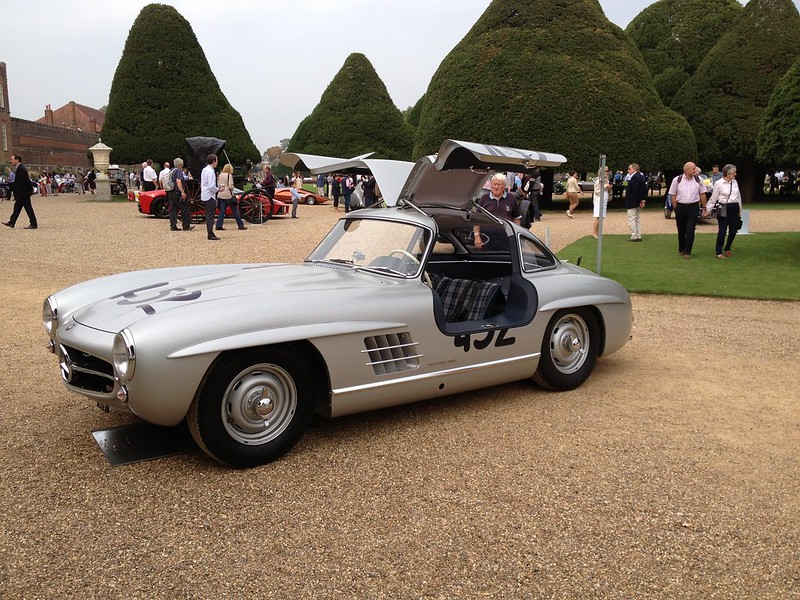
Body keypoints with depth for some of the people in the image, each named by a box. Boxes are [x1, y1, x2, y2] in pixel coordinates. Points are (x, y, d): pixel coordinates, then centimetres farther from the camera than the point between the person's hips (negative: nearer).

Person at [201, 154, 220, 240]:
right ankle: (211, 235, -4)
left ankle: (210, 233, 18)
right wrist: (218, 189, -7)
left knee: (208, 215, 13)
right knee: (210, 216, -6)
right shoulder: (211, 171, -17)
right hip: (210, 196, -10)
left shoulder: (204, 170, 11)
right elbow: (211, 186, -21)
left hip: (204, 195, 10)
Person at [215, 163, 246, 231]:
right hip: (228, 195, -6)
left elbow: (218, 185, 14)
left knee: (222, 211, 7)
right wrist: (233, 188, 4)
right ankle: (240, 225, 6)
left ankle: (219, 226, 1)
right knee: (235, 211, 2)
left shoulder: (220, 175, 9)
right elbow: (230, 186, -15)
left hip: (221, 195, 6)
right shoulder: (229, 175, -10)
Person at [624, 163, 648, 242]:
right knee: (638, 219, 14)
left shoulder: (634, 177, -18)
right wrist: (643, 199, 11)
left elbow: (635, 190, -24)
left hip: (632, 203, -10)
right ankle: (639, 236, 17)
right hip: (639, 202, 10)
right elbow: (645, 189, 14)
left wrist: (640, 200, -17)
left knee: (632, 219, -6)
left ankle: (634, 237, -6)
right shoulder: (641, 177, 13)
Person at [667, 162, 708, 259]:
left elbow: (702, 194, 8)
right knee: (681, 230, 11)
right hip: (681, 207, 0)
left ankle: (687, 251, 1)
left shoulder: (698, 180, 1)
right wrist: (675, 208, 0)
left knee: (690, 230, -6)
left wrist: (704, 207, 7)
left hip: (693, 207, 0)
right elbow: (673, 195, 3)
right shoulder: (677, 180, -2)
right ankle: (681, 250, 27)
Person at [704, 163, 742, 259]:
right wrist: (707, 209, -5)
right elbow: (713, 198, -3)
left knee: (733, 230, 6)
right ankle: (719, 252, 7)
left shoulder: (735, 182, 8)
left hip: (734, 208, 5)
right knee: (722, 231, -3)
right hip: (723, 209, -5)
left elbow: (738, 196, 16)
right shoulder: (718, 183, -6)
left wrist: (739, 210, 18)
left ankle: (727, 249, 27)